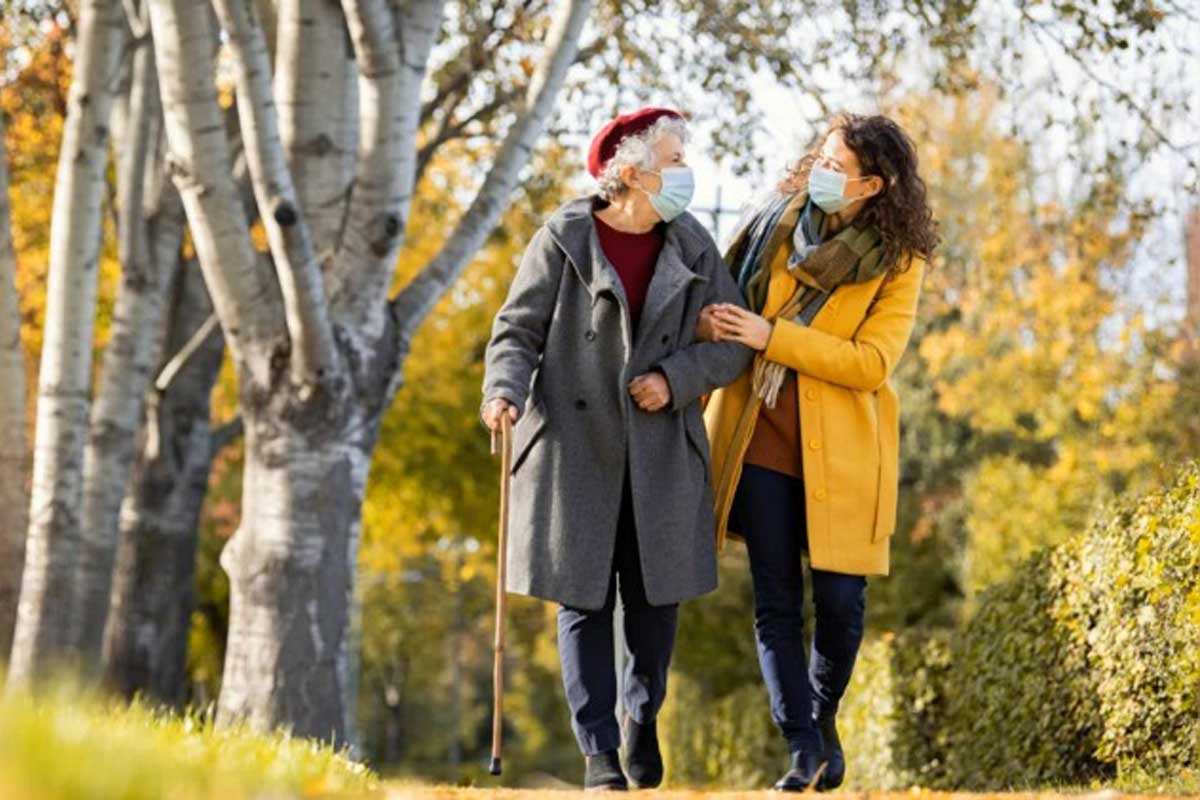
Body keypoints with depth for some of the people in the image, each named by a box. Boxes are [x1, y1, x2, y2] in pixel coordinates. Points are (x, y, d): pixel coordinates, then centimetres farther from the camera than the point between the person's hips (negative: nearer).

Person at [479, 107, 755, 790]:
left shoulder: (691, 247, 6)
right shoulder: (564, 240, -4)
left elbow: (734, 342, 6)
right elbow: (518, 330, -3)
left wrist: (676, 379, -10)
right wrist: (505, 390, -22)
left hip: (661, 455, 3)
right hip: (576, 447, -3)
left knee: (657, 595, 7)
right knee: (585, 601, -3)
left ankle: (642, 717, 33)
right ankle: (600, 753, 2)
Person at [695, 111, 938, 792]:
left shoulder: (898, 262, -5)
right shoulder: (770, 222, 4)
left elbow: (871, 362, -15)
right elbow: (719, 300, 18)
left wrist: (770, 337, -21)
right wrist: (710, 325, -4)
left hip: (839, 451, -2)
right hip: (759, 441, 2)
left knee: (841, 601, -1)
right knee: (776, 602, 0)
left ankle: (824, 718, 25)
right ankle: (804, 748, 4)